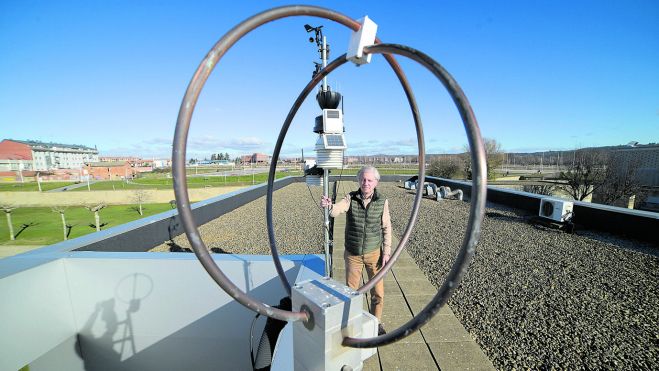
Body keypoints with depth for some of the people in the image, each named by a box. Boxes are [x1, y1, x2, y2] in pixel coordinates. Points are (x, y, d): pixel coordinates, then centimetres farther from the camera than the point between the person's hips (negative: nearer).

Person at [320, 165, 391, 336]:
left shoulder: (382, 201, -10)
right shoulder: (350, 198, -12)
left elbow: (386, 228, -3)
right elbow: (336, 210, -31)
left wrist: (386, 251, -7)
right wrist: (328, 205, -54)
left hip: (374, 253, 0)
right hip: (353, 254, 0)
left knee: (378, 292, 11)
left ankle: (376, 322, 38)